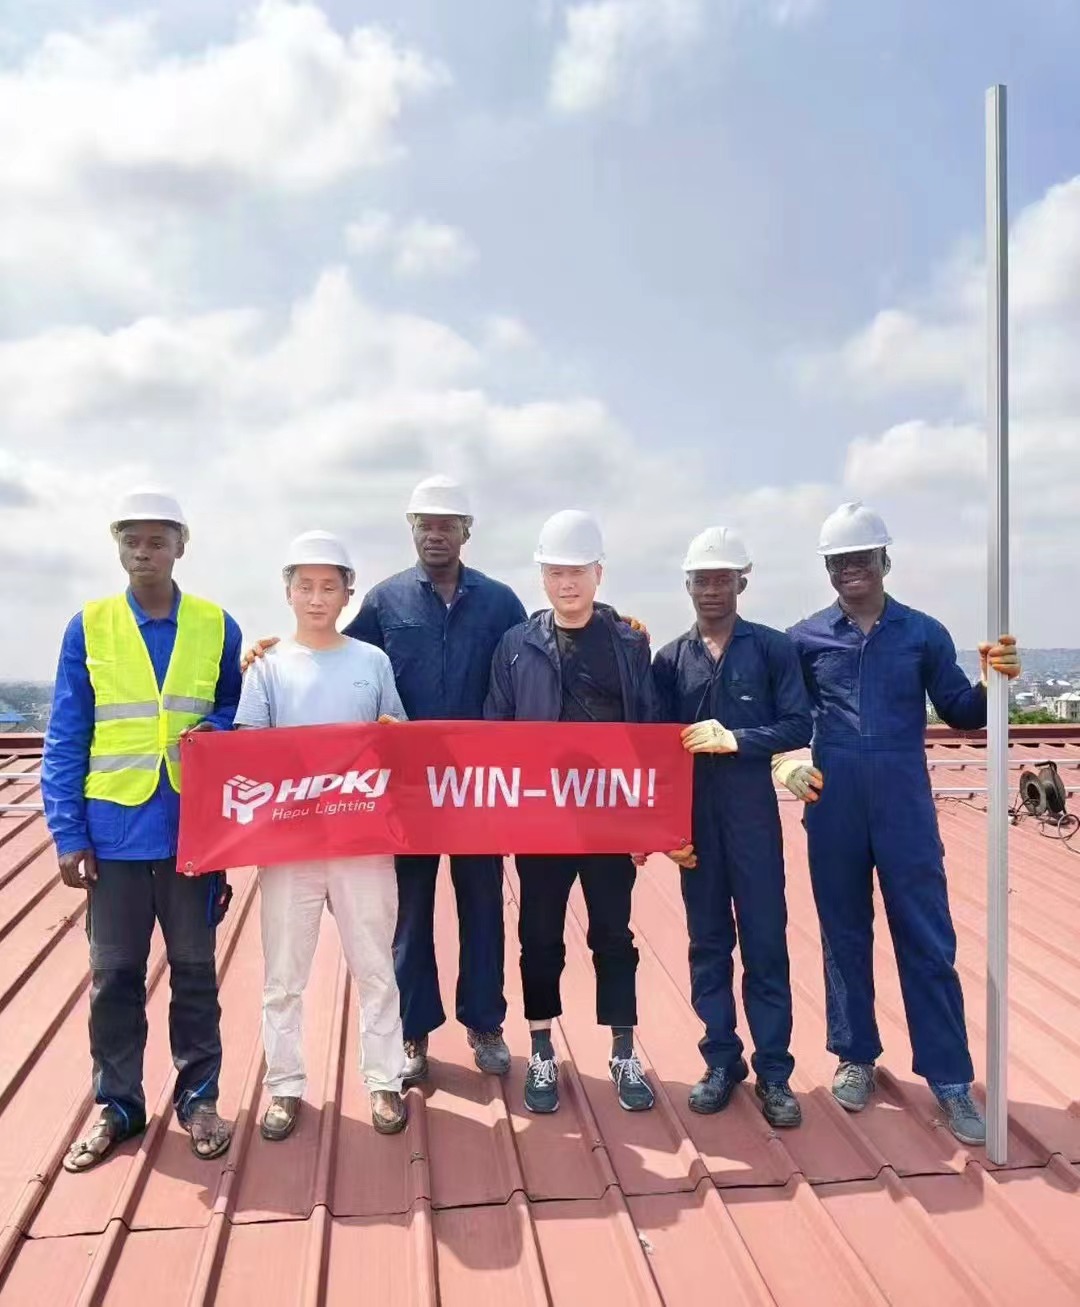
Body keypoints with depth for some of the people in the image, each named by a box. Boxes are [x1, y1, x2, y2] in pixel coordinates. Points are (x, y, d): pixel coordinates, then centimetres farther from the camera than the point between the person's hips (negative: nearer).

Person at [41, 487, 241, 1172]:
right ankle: (117, 1105, 28)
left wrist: (216, 735, -15)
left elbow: (240, 719, 8)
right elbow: (65, 740, 0)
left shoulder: (217, 626, 1)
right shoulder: (88, 627, 1)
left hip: (194, 829, 0)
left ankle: (198, 1099, 27)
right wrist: (69, 834, -5)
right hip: (114, 832, 0)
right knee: (114, 975, 11)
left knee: (195, 970, 11)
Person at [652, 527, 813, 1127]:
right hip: (692, 815, 2)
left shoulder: (774, 647, 1)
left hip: (753, 813, -2)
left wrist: (735, 739, -17)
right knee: (707, 943, 10)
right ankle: (722, 1062, 22)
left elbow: (799, 726, -5)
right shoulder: (672, 658, 7)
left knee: (765, 942, 3)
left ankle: (774, 1072, 14)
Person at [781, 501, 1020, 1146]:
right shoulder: (806, 638, 3)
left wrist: (993, 682, -15)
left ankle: (950, 1077, 15)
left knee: (928, 940, 3)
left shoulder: (923, 633, 3)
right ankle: (856, 1056, 28)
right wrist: (787, 759, -8)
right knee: (845, 935, 12)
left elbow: (962, 713, 4)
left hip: (905, 808, -1)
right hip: (833, 810, 1)